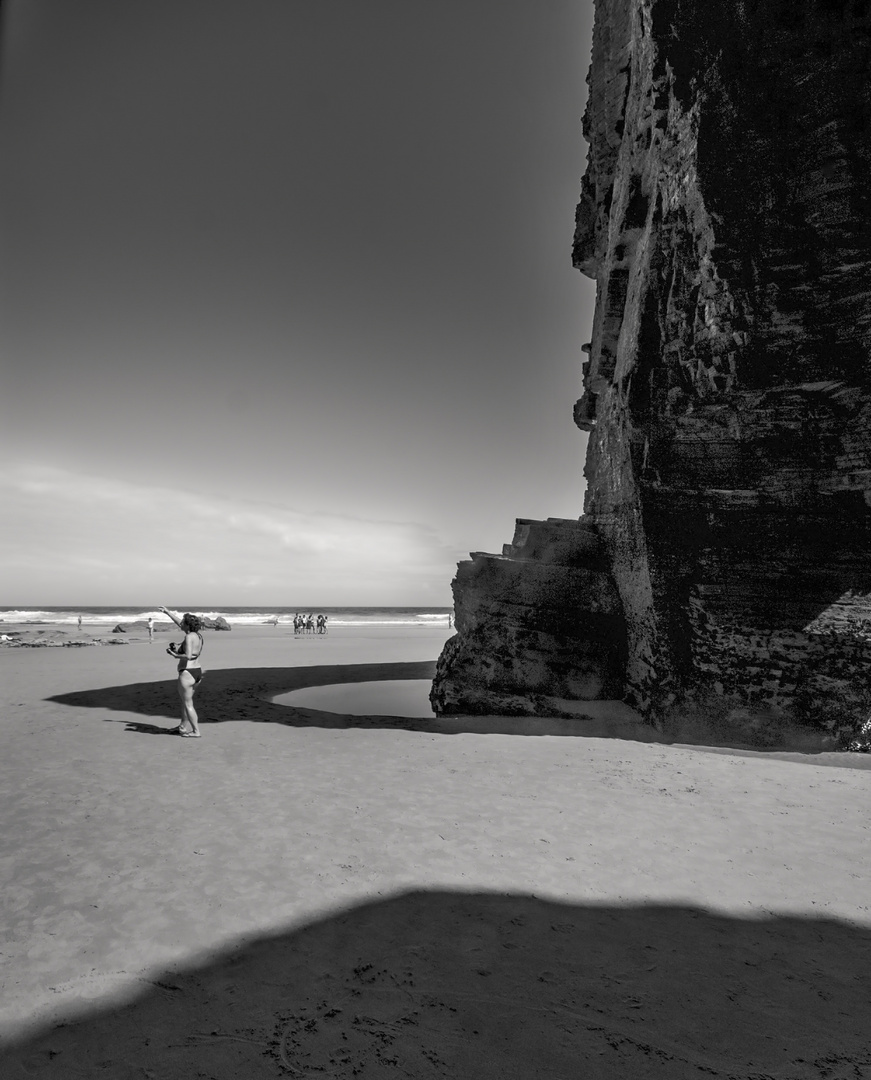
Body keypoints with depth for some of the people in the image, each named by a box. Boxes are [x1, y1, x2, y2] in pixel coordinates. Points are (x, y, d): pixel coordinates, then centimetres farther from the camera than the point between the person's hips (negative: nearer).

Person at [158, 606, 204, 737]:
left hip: (187, 673, -9)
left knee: (188, 704, 1)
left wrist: (176, 655, -12)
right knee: (183, 698, 24)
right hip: (197, 672, 9)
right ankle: (184, 727, 33)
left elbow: (188, 656, -29)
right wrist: (168, 612, 28)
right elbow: (179, 623, 22)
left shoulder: (189, 637, -18)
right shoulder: (197, 634, 8)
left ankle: (196, 731, 5)